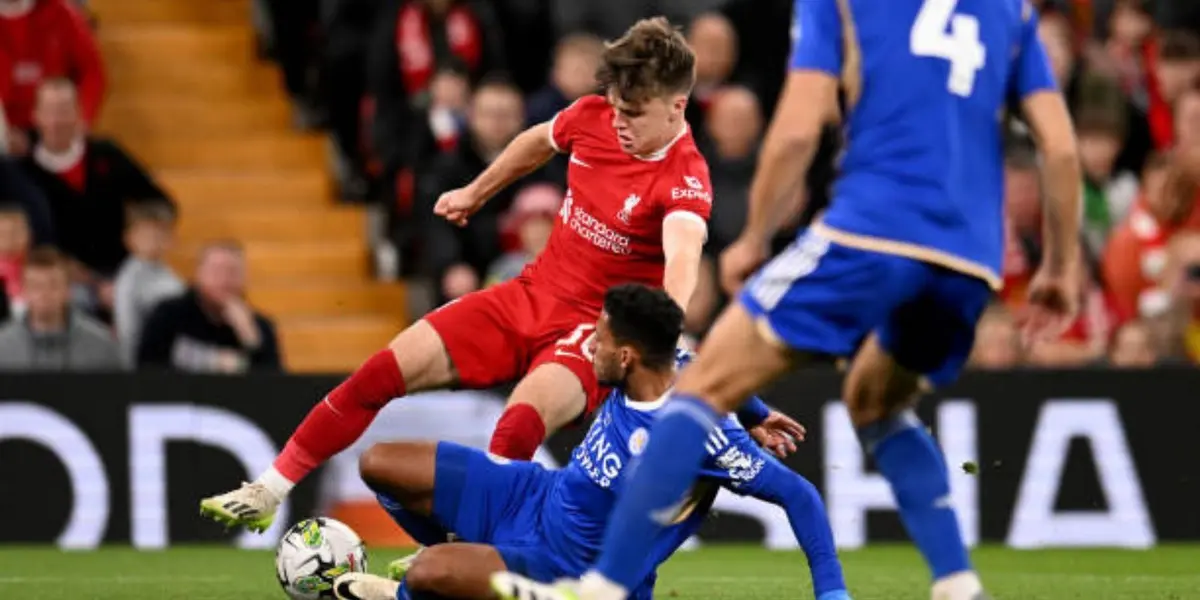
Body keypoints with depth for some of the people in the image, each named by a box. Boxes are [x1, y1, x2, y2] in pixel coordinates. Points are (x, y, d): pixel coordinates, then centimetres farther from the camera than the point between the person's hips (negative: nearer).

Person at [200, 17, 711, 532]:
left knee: (516, 430, -35)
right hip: (528, 295, 6)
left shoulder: (685, 179, -23)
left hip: (590, 332, -6)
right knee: (382, 372, -1)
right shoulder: (592, 117, -4)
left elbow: (681, 263, -43)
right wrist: (475, 193, 34)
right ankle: (268, 493, 11)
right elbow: (538, 141, 21)